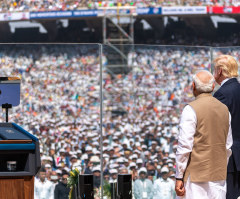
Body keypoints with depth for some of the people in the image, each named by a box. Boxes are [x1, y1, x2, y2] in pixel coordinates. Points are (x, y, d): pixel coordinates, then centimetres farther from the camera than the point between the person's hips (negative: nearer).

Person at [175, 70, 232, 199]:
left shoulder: (191, 110, -10)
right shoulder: (224, 110, 10)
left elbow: (185, 146, -13)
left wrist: (179, 177, -10)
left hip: (196, 176, -6)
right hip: (219, 176, 6)